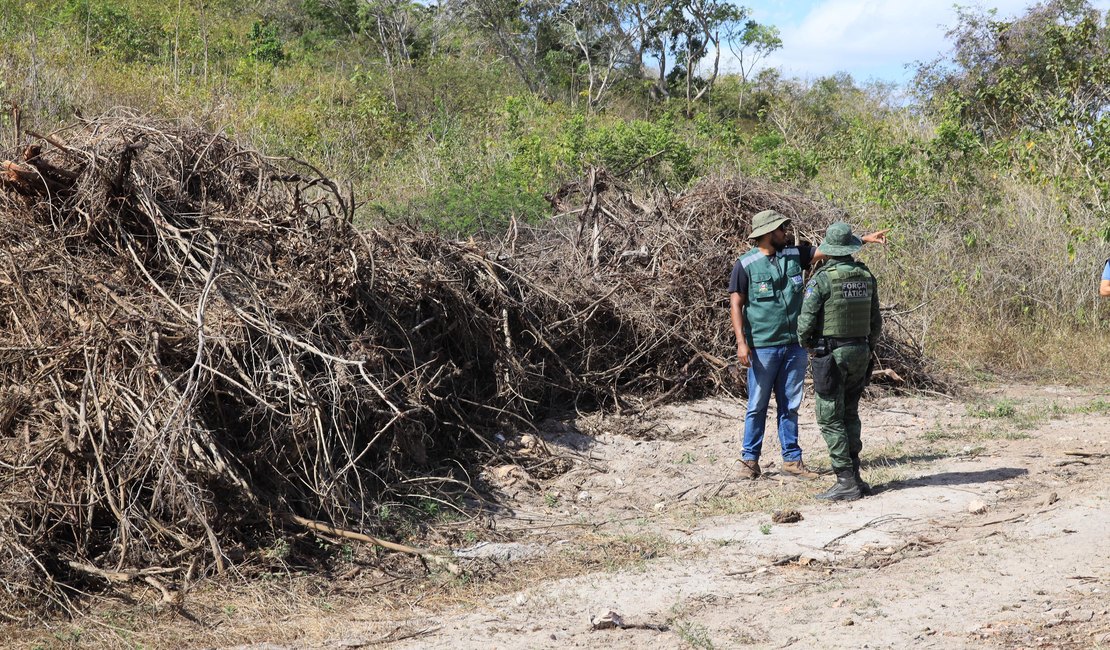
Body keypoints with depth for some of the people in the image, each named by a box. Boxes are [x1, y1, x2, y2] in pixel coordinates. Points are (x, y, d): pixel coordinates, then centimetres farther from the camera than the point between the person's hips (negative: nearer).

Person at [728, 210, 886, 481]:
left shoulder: (794, 254, 9)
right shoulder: (746, 264, -5)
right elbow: (736, 304, -6)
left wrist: (865, 239, -1)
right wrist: (741, 342, -14)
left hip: (794, 344, 5)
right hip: (762, 346, -5)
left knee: (790, 405, 10)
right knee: (758, 405, 1)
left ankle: (791, 458, 17)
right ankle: (750, 459, 11)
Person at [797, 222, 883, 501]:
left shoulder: (822, 278, -13)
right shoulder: (867, 276, 6)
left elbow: (806, 320, -13)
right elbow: (876, 321, 12)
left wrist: (805, 342, 7)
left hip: (831, 354, -6)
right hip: (860, 351, 6)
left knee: (831, 420, -2)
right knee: (850, 416, 16)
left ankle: (846, 482, -5)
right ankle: (854, 476, 15)